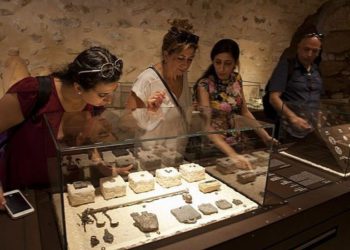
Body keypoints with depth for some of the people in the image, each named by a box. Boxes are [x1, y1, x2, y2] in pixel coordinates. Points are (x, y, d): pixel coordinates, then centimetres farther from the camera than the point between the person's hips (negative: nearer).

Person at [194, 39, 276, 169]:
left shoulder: (236, 79, -1)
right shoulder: (204, 85, -18)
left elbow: (244, 112, 9)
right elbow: (206, 125, -25)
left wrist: (265, 136, 4)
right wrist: (232, 154, -35)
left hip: (236, 143, 4)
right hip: (213, 147, -4)